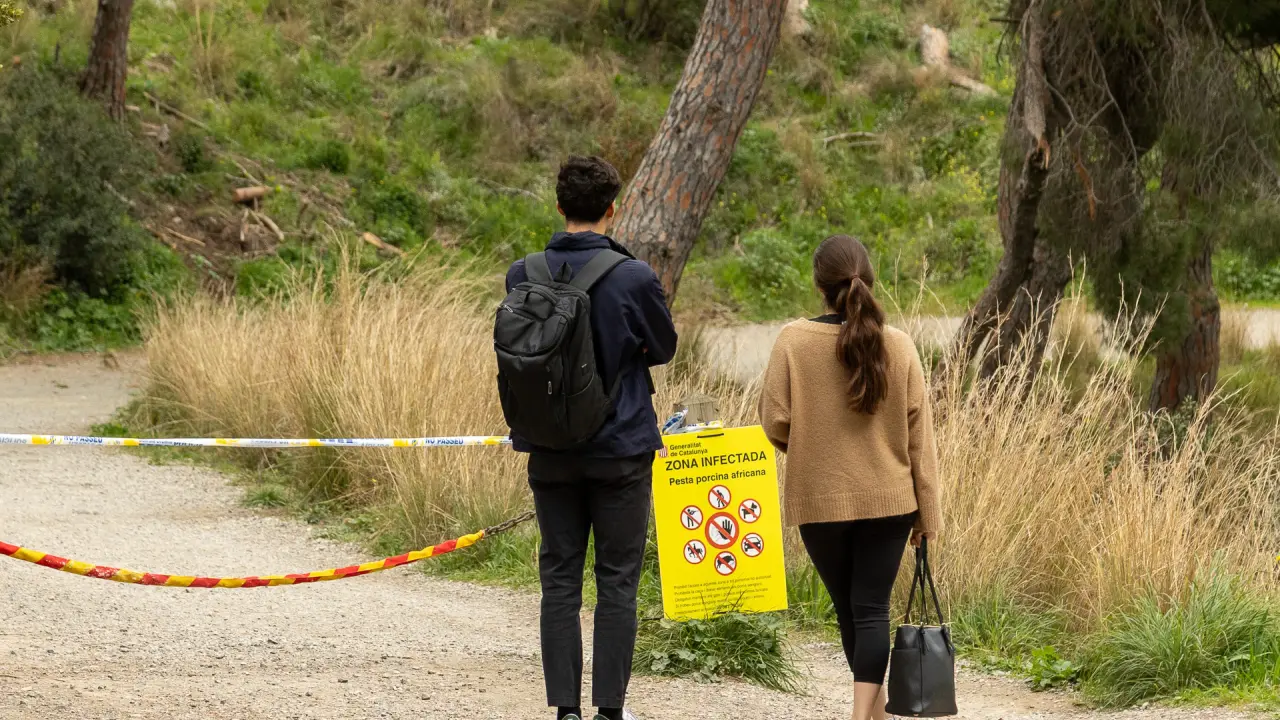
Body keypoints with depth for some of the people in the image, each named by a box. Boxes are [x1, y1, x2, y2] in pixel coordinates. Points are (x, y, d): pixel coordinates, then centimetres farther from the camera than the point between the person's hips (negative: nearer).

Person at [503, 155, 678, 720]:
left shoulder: (522, 276, -5)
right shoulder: (634, 277, -13)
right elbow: (664, 347, 3)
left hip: (551, 454, 3)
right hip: (621, 450, -3)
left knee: (560, 579, 9)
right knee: (617, 581, 5)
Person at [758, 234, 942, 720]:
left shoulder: (794, 341, -10)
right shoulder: (898, 346, -6)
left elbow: (774, 423, -8)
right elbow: (919, 435, -2)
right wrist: (927, 513, 6)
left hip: (820, 501, 0)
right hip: (888, 499, 0)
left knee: (849, 609, 15)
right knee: (872, 609, 2)